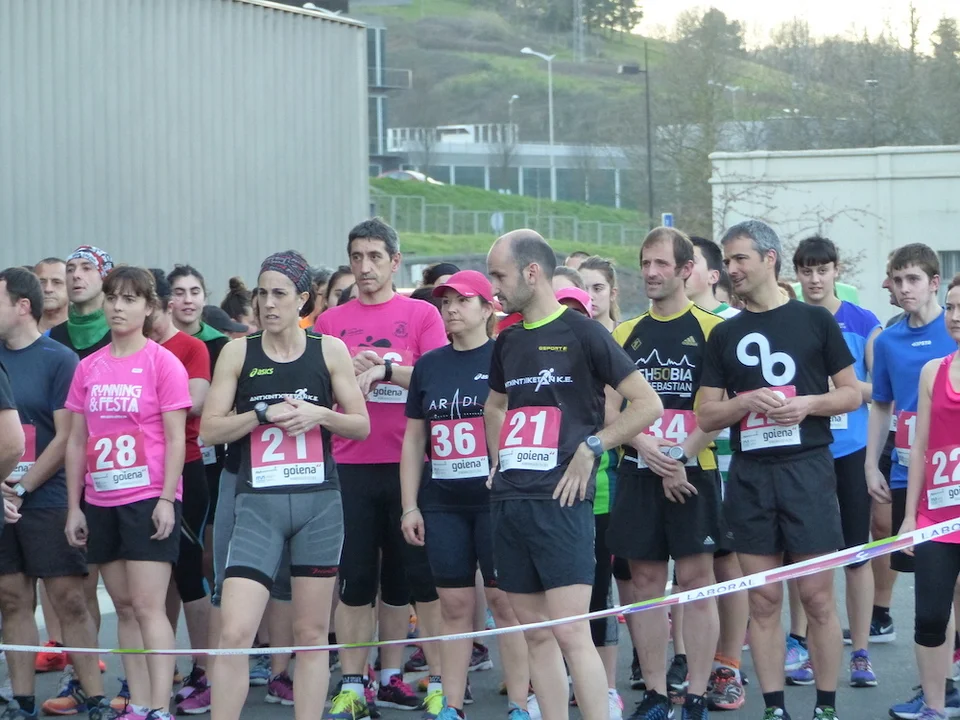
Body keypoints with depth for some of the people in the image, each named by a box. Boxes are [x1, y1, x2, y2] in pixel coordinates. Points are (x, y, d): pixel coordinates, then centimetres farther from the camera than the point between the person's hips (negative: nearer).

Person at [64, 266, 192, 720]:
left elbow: (176, 438, -7)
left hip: (148, 499, -5)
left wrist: (166, 500, -14)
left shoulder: (162, 362, -4)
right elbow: (76, 441, 12)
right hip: (101, 502, 5)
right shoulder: (89, 367, 9)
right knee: (124, 607, 7)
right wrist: (74, 507, 8)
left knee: (148, 605, -11)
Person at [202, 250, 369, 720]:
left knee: (311, 632, 6)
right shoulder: (238, 353, 4)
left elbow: (362, 425, 7)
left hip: (320, 502, 1)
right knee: (234, 632, -12)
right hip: (258, 504, -1)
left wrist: (318, 414, -10)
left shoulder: (330, 350, 5)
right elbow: (209, 429, 1)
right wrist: (264, 413, -12)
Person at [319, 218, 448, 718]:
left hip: (407, 464, -1)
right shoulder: (332, 321, 9)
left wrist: (386, 368, -17)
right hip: (349, 465, 1)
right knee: (355, 579, 1)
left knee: (418, 575, 3)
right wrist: (350, 371, -12)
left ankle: (391, 677, 12)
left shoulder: (422, 315, 4)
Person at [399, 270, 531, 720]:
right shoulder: (429, 366, 12)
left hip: (496, 499, -4)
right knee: (454, 605, 6)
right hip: (443, 503, 4)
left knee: (504, 600, -4)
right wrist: (410, 505, 11)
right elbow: (413, 439, 16)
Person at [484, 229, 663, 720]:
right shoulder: (507, 342, 15)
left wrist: (591, 446, -11)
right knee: (535, 633, 8)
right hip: (509, 501, 7)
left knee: (570, 633, -12)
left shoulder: (581, 333, -5)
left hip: (559, 501, -7)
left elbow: (648, 404, -7)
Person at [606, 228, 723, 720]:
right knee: (646, 582, 5)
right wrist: (643, 446, -9)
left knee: (696, 579, -3)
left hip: (691, 475, -4)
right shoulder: (625, 335, 11)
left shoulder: (709, 329, -1)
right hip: (638, 473, 4)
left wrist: (680, 461, -13)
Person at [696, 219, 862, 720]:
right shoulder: (724, 335, 11)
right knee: (763, 600, 3)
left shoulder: (815, 321, 4)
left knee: (817, 596, -3)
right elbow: (706, 416, 9)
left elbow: (851, 394, 6)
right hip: (749, 474, 3)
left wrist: (809, 404, -12)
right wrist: (746, 401, -10)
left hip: (807, 469, -3)